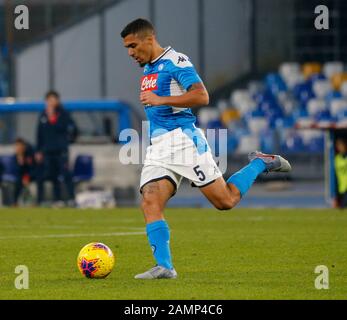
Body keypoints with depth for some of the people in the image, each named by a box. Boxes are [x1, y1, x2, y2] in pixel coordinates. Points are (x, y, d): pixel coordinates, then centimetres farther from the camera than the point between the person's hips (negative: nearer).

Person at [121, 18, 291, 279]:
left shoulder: (175, 61, -8)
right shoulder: (147, 69, 19)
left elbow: (201, 96, -21)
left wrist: (160, 100, -23)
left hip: (183, 138, -8)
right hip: (158, 147, 8)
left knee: (225, 201, -4)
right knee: (150, 203, -14)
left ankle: (260, 164, 20)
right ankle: (164, 266, -20)